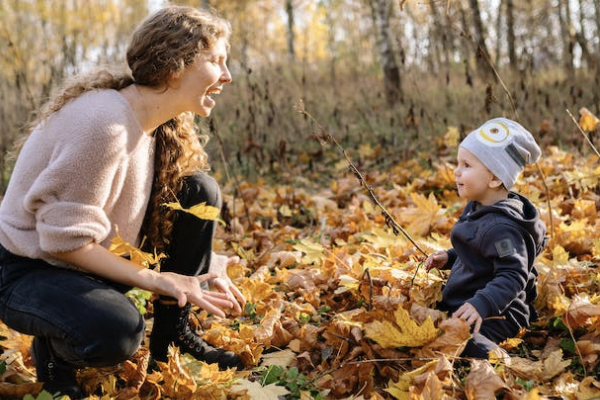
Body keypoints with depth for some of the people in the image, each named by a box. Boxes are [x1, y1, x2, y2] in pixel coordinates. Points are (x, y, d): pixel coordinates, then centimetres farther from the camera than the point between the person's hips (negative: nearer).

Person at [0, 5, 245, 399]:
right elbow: (65, 238, -28)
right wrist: (153, 279, -25)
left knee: (199, 192, -5)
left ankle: (172, 336, 6)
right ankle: (54, 348, -1)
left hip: (94, 258, 8)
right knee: (117, 332, -38)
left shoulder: (166, 122, -3)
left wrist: (205, 270, -7)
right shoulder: (105, 123, -30)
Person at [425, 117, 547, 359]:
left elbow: (513, 275, -27)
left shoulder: (500, 227, -23)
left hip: (493, 317, -11)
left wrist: (481, 305, -38)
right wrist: (450, 257, 13)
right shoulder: (479, 208, 10)